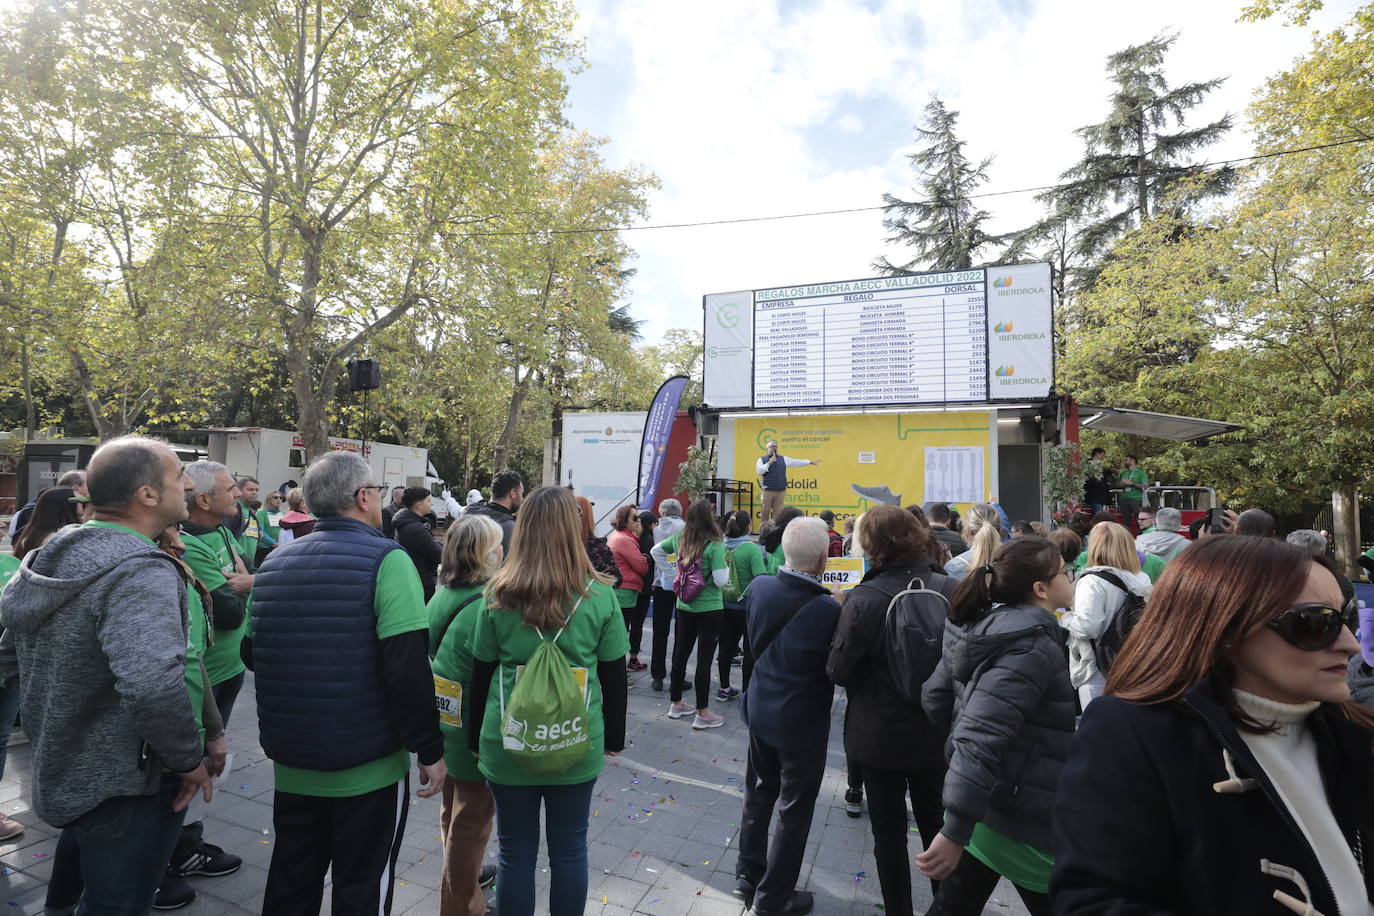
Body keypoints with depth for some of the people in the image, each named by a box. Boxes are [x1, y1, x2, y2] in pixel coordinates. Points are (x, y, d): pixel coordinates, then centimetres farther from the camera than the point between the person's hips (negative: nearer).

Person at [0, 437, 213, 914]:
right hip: (124, 787, -9)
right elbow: (152, 684, -42)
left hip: (61, 770, 9)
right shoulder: (141, 571, -29)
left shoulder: (52, 554, 1)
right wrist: (189, 760, -26)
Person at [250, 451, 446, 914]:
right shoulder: (386, 560, -17)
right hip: (368, 764, -6)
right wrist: (430, 750, -13)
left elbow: (254, 654, 15)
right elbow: (408, 670, -23)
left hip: (291, 762, 6)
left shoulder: (276, 561, 3)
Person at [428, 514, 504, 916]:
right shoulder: (485, 607, -28)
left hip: (444, 727, 9)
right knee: (471, 821, 10)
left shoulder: (441, 595, -2)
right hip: (474, 733, -9)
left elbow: (431, 656, 8)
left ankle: (463, 873, 50)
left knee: (455, 809, 28)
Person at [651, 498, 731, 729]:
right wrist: (726, 567, -2)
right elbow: (720, 580, -20)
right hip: (709, 609, -6)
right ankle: (703, 714, 10)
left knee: (680, 654, 16)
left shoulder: (679, 539, 0)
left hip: (684, 606, 6)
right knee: (704, 660, 2)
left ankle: (676, 704, 30)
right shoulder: (715, 545, -19)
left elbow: (656, 551, 14)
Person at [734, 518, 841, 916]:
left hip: (761, 709, 6)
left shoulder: (760, 587, -11)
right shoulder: (827, 609, -28)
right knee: (794, 809, 14)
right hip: (802, 721, -5)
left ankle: (748, 875, 40)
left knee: (759, 794, 24)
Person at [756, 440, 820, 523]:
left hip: (780, 491, 2)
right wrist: (769, 463, -15)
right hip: (767, 491, -2)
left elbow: (796, 462, 14)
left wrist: (810, 462, 13)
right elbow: (759, 471, -11)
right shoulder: (762, 460, 4)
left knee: (777, 513, 3)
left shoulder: (783, 459, 12)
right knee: (765, 512, 0)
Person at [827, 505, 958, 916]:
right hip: (936, 732, 4)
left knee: (889, 832, 15)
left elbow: (839, 671, -18)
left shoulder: (863, 600, -25)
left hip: (880, 736, -4)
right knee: (935, 822, 26)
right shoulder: (951, 590, -14)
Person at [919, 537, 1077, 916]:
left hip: (978, 804, 8)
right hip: (1020, 819, -8)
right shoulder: (1032, 646, -23)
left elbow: (935, 699, 9)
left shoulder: (983, 627, 2)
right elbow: (981, 738, -31)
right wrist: (955, 833, -31)